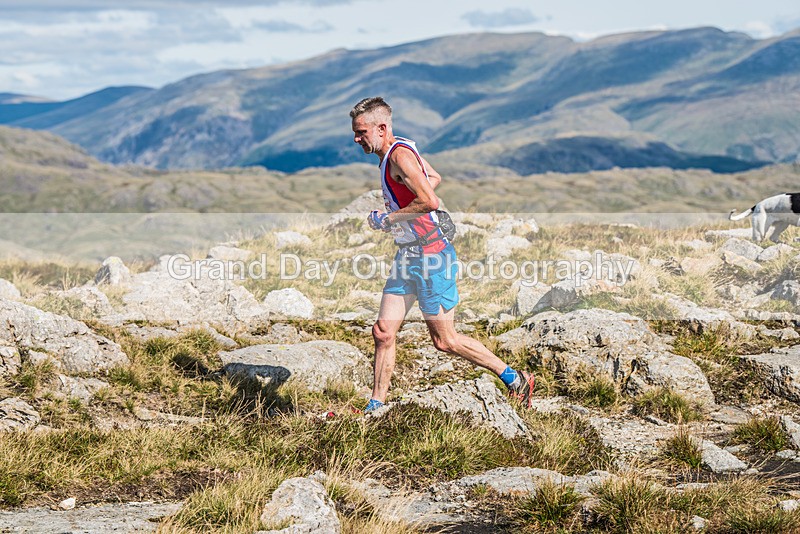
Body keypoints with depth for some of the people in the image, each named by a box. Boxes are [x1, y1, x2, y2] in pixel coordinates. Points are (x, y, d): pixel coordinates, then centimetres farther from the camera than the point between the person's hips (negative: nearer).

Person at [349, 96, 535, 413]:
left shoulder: (400, 155, -18)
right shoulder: (397, 150, 12)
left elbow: (429, 201, -28)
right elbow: (434, 178, 28)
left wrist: (387, 219, -17)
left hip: (430, 257, -9)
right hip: (408, 255, 9)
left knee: (444, 340, -1)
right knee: (383, 332, 4)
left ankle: (515, 380, 12)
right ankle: (375, 408, 9)